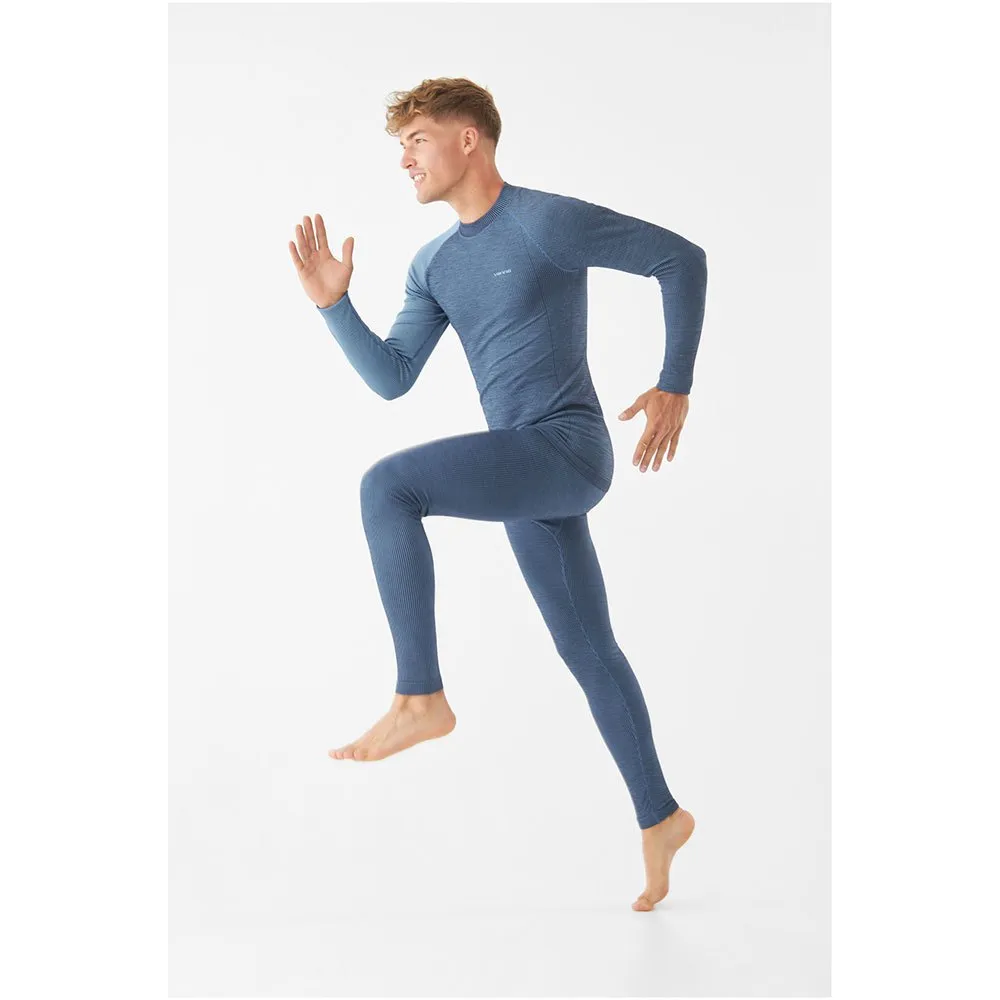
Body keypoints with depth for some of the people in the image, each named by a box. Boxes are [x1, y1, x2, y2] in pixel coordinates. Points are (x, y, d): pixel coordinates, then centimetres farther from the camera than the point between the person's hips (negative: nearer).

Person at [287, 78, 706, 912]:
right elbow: (391, 379, 10)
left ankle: (421, 698, -18)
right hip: (526, 475, 8)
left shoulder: (548, 222, -9)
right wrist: (334, 304, -2)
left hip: (567, 447, -8)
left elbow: (682, 259, -4)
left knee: (387, 484, -24)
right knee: (588, 649, 13)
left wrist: (675, 388, -5)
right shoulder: (433, 266, 14)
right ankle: (661, 818, 26)